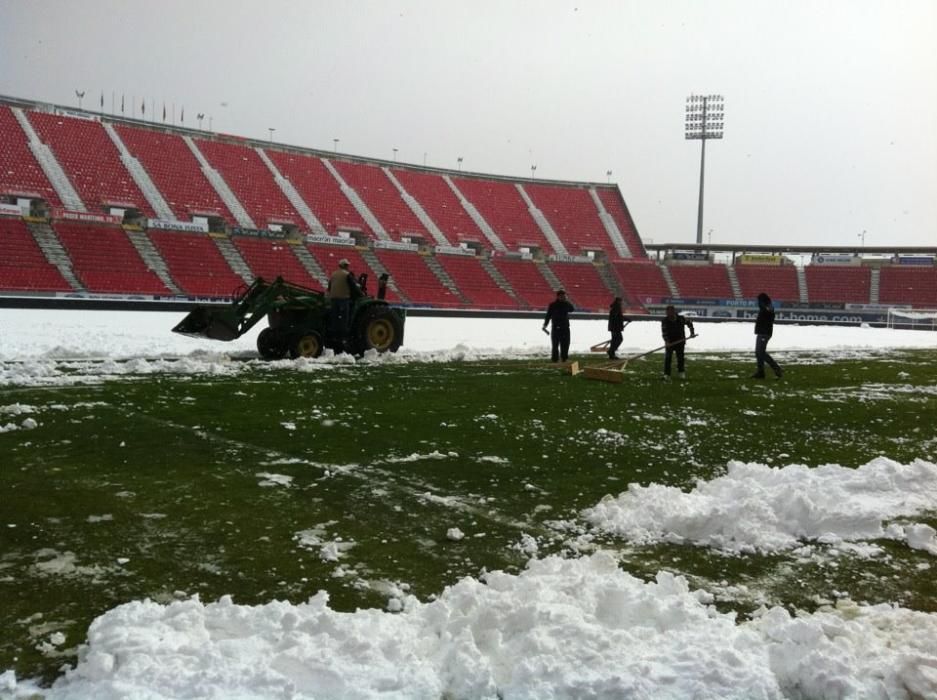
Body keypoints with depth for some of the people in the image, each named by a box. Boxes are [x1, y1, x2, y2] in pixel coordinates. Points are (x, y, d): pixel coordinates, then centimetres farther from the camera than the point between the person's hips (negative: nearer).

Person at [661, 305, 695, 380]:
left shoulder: (681, 319, -7)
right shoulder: (665, 321, -11)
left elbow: (689, 322, 10)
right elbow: (664, 332, -15)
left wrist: (692, 332, 4)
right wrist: (667, 341, -28)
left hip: (680, 342, 2)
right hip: (670, 343, -2)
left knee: (680, 357, 12)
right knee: (668, 358, -10)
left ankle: (681, 372, 33)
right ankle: (666, 374, -8)